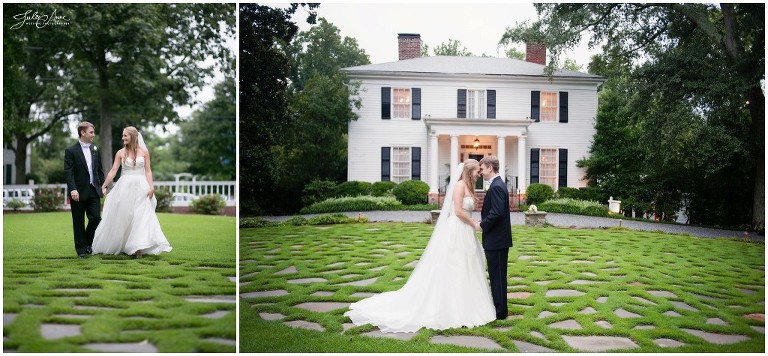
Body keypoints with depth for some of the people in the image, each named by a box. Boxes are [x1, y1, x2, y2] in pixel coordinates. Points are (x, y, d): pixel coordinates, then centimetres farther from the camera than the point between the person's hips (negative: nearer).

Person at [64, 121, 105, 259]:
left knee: (96, 218, -3)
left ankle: (88, 243, 21)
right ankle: (81, 250, 14)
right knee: (79, 222, 4)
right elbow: (68, 172, -11)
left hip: (94, 191, 4)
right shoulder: (71, 151, -4)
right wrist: (73, 189, -21)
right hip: (78, 192, -4)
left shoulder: (95, 150, 11)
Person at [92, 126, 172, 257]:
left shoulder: (144, 152, 3)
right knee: (121, 216, 6)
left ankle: (138, 248, -3)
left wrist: (151, 187, -8)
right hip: (125, 187, 1)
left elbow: (148, 171, 2)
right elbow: (113, 171, 3)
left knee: (140, 217, -5)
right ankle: (114, 246, 22)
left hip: (140, 188, -1)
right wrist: (104, 186, -1)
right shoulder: (120, 153, 4)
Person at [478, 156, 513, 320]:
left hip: (496, 239, -10)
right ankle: (500, 307, 26)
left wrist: (482, 225, -14)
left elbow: (497, 213, -26)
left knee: (497, 275, -1)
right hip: (499, 238, 10)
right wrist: (484, 223, 9)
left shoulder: (496, 186, -18)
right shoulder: (498, 184, 14)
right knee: (498, 275, 16)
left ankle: (500, 311, 7)